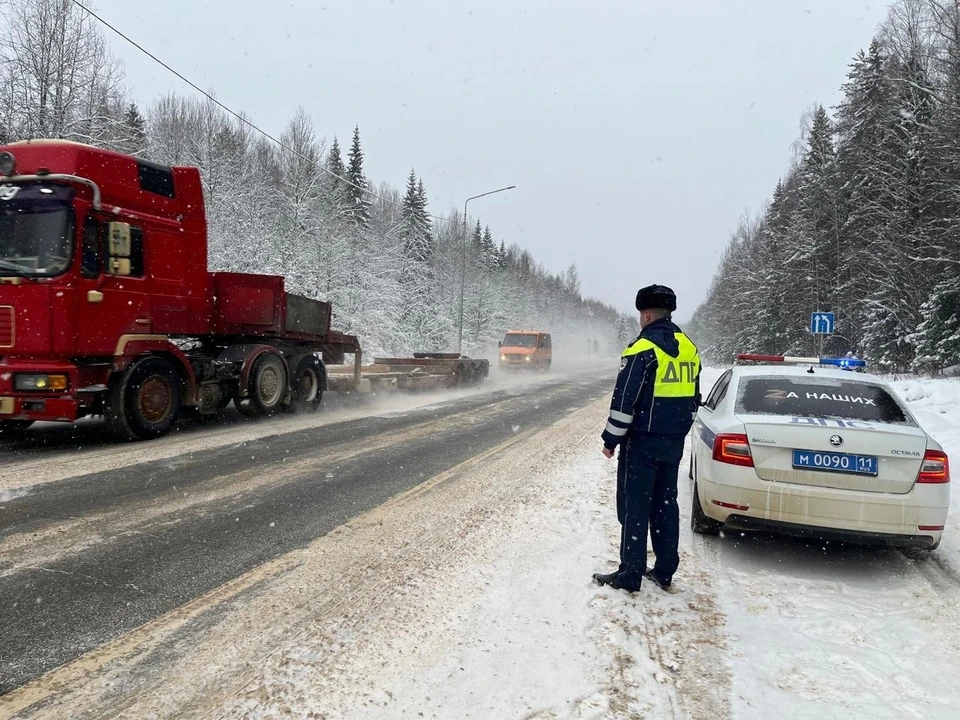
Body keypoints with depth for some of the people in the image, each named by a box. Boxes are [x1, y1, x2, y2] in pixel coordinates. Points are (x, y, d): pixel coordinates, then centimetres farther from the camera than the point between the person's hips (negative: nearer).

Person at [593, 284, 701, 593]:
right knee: (665, 505, 14)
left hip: (642, 442, -7)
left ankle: (630, 574, 4)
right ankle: (665, 571, 21)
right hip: (674, 442, 8)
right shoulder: (689, 348, 10)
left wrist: (611, 439, -9)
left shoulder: (643, 348, -15)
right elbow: (693, 398, 17)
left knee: (634, 508, -1)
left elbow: (624, 400, -17)